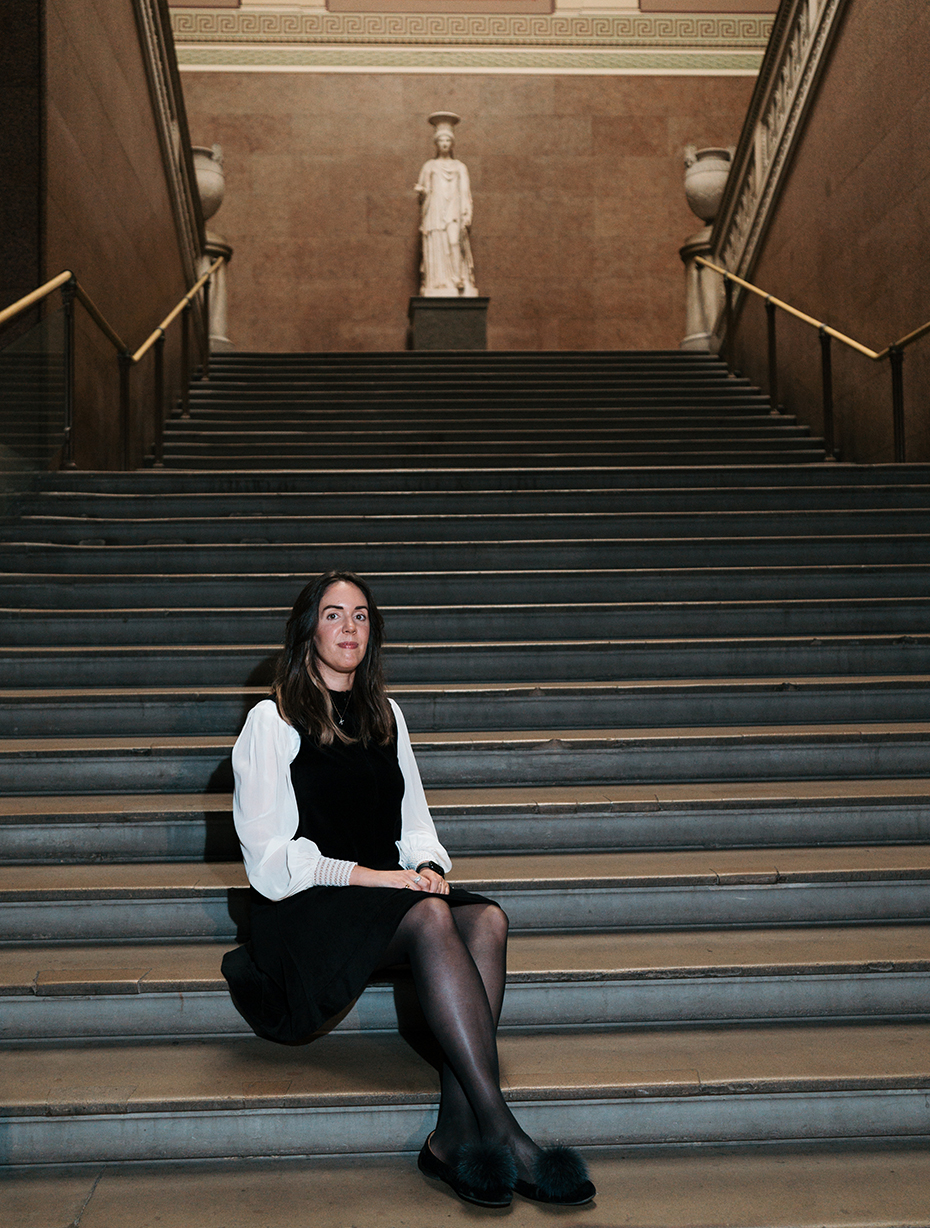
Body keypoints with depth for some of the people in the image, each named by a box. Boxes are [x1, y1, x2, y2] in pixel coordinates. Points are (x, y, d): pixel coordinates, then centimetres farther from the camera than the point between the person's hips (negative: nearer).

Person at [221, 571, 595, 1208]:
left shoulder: (385, 716, 20)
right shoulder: (272, 721, 2)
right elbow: (269, 855, -6)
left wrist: (427, 865, -5)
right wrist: (367, 874, -17)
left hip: (388, 890, 5)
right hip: (305, 907, -5)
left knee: (486, 919, -28)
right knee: (430, 918, -35)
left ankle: (455, 1136, -35)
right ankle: (500, 1129, -36)